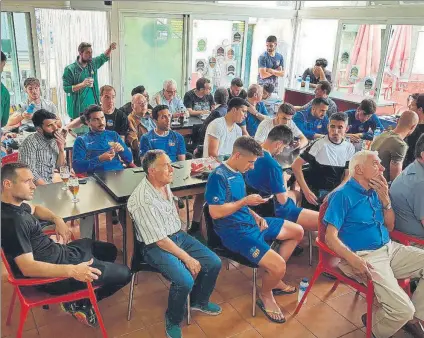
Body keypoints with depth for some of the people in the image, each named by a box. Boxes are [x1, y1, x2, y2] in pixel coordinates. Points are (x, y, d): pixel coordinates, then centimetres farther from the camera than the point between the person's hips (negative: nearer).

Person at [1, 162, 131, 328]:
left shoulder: (15, 204, 0)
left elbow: (35, 209, 23)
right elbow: (27, 267, -35)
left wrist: (57, 220, 4)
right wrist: (71, 270, -41)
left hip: (57, 252, 10)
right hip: (54, 271, -10)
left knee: (110, 250, 27)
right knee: (124, 273, -2)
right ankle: (79, 303, 13)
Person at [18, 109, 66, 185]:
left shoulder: (54, 140, 6)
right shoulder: (30, 142, -13)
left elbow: (59, 167, 9)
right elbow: (29, 173, -19)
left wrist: (61, 149, -5)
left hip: (51, 185, 7)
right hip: (35, 187, -7)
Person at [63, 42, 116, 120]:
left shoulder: (93, 64, 7)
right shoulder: (70, 69, -9)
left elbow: (104, 57, 23)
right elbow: (66, 88, -13)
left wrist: (110, 48, 3)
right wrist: (82, 84, -24)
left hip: (93, 107, 5)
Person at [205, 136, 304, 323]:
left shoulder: (237, 173, 10)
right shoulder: (218, 177, -19)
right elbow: (215, 212, -25)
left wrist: (256, 216, 2)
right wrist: (245, 201, -20)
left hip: (249, 222, 10)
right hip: (234, 231, -10)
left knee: (297, 231, 17)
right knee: (278, 266, -24)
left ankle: (274, 279, 24)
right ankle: (265, 296, 11)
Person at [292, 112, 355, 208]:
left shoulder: (349, 148, 0)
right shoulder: (319, 144, -14)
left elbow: (348, 175, 3)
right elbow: (296, 165, -17)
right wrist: (306, 191, -21)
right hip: (315, 192, -4)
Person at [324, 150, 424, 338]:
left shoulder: (375, 191, 11)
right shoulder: (343, 195, -11)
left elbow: (390, 226, 15)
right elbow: (330, 237, -16)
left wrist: (385, 199, 0)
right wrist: (354, 260, -31)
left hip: (390, 249, 8)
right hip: (365, 256, -8)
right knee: (402, 309, -23)